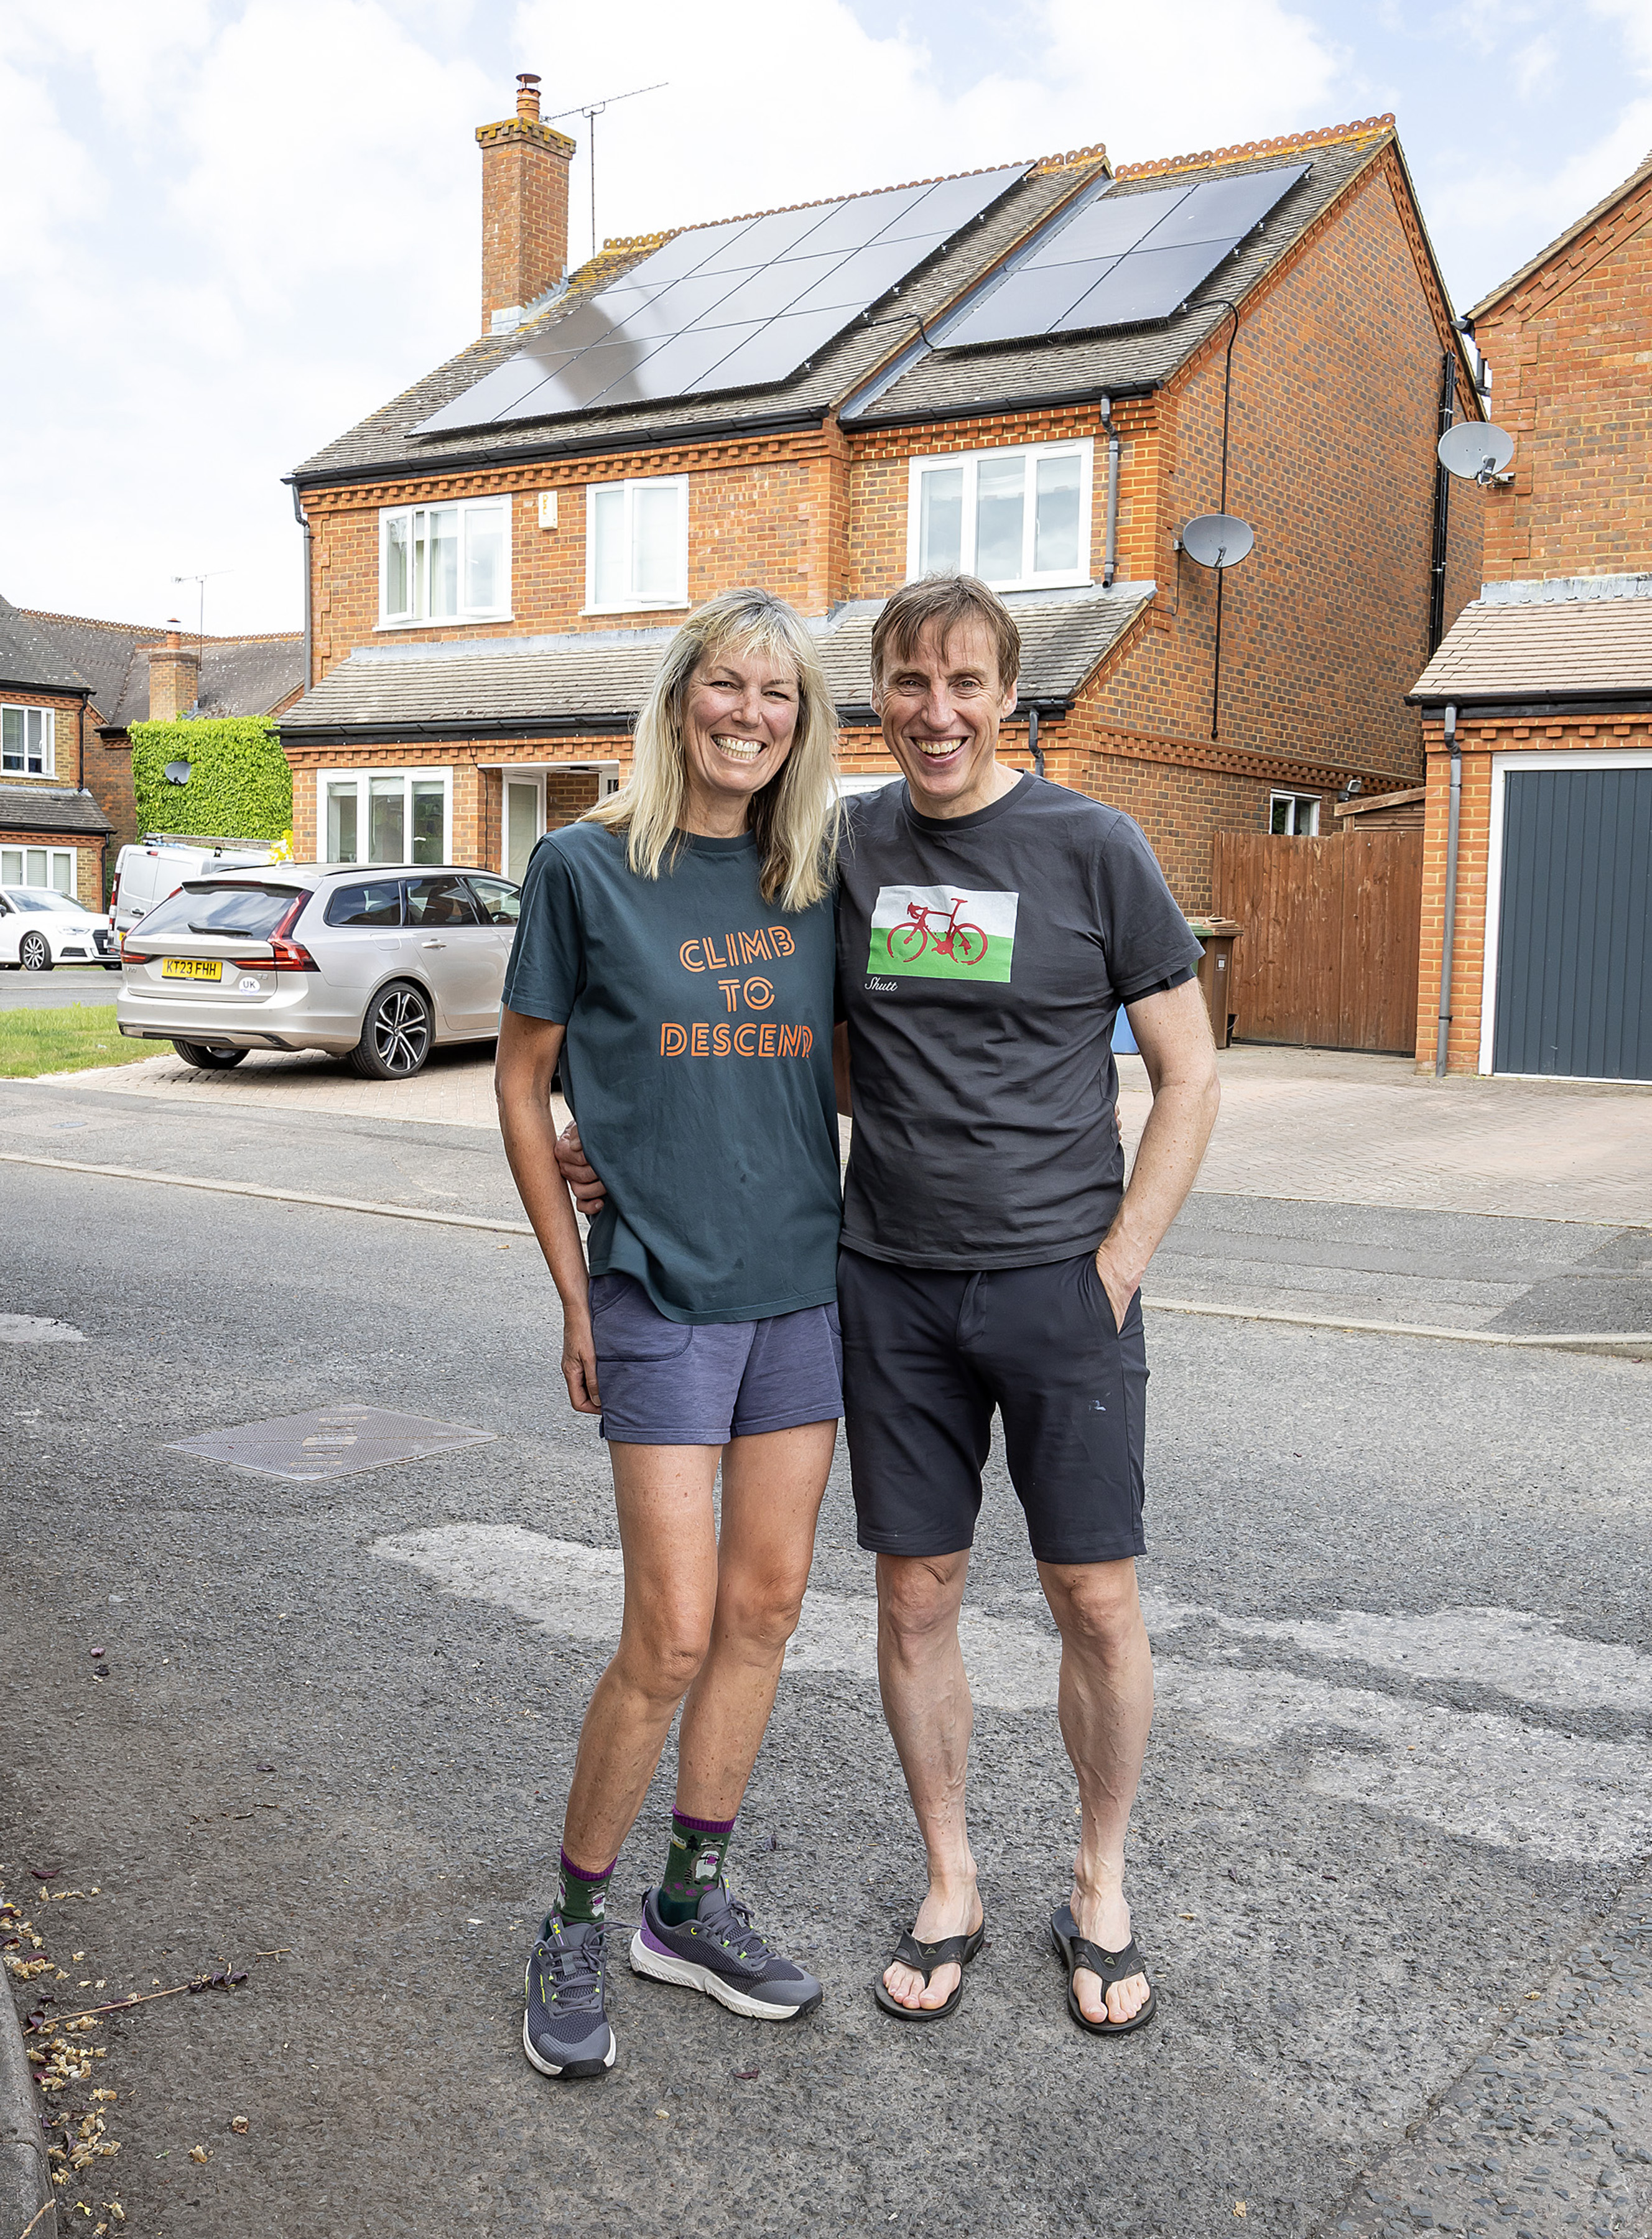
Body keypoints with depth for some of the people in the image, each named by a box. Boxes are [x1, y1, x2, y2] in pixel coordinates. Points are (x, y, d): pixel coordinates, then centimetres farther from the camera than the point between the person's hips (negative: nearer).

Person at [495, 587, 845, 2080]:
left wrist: (857, 1233, 10)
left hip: (804, 1286, 5)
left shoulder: (815, 876, 5)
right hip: (664, 1296, -4)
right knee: (674, 1636, -5)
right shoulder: (586, 867, -5)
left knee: (767, 1605, 10)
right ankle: (576, 1929, 18)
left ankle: (693, 1906, 28)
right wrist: (575, 1294, -1)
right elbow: (523, 1083, 0)